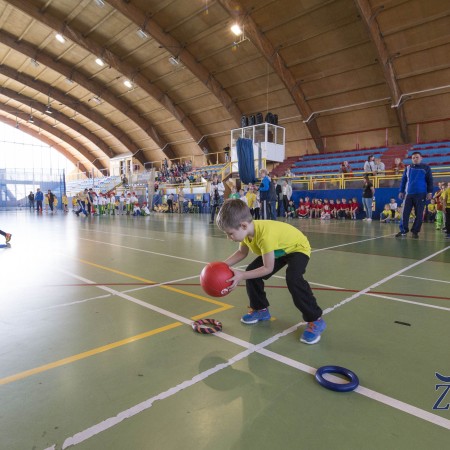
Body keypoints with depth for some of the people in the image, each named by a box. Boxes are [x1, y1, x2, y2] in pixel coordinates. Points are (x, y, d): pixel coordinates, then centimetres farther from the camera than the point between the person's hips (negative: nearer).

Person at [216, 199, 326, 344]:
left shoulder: (265, 235, -42)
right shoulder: (246, 229, -17)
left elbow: (268, 268, -33)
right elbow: (241, 253, 1)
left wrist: (242, 276, -34)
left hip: (298, 248, -8)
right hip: (279, 250, 8)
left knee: (293, 279, -33)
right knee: (252, 273, -2)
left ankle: (315, 320, -14)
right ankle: (260, 309, 19)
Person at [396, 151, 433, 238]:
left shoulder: (426, 168, 3)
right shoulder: (408, 168, 9)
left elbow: (430, 181, 3)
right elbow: (403, 180, 13)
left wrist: (430, 192, -4)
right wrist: (401, 191, 9)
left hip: (421, 194, -2)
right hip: (409, 194, 2)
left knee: (419, 214, 1)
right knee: (405, 213, -2)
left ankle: (415, 231, 10)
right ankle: (403, 230, 6)